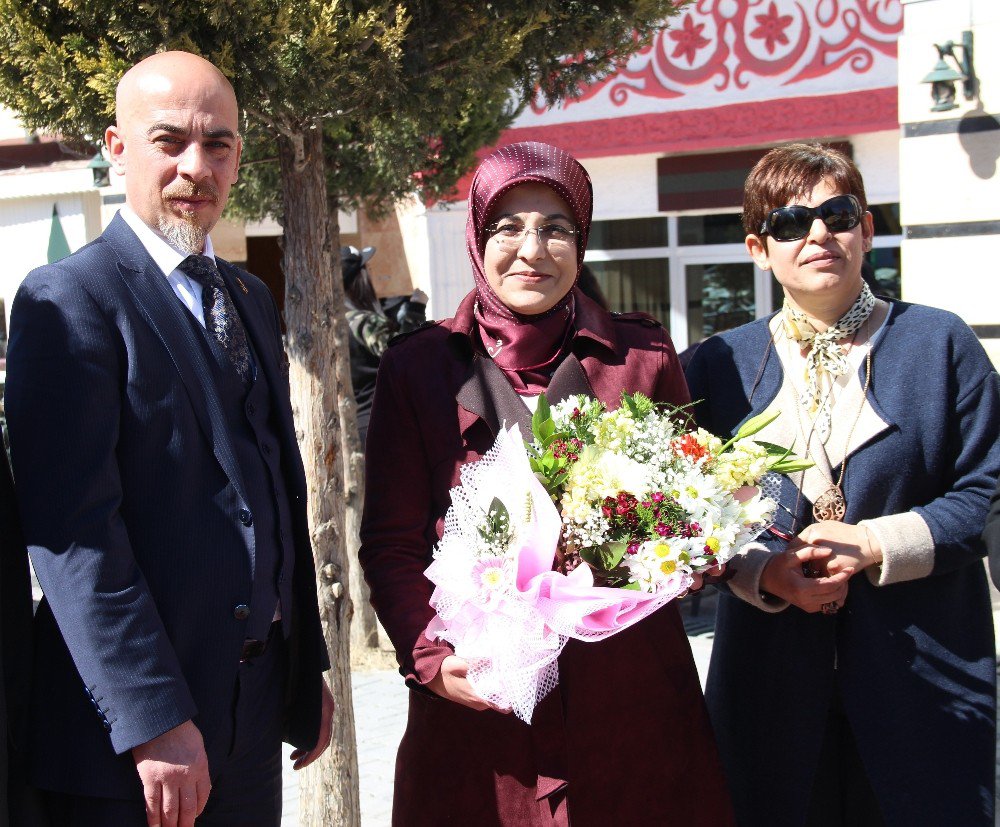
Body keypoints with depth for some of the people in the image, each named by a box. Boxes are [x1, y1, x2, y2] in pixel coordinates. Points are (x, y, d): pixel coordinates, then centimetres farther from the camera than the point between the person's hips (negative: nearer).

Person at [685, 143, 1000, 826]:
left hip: (922, 671, -1)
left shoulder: (938, 342, 2)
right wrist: (765, 571, -12)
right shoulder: (721, 362, 7)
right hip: (771, 673, 1)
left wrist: (874, 546, -15)